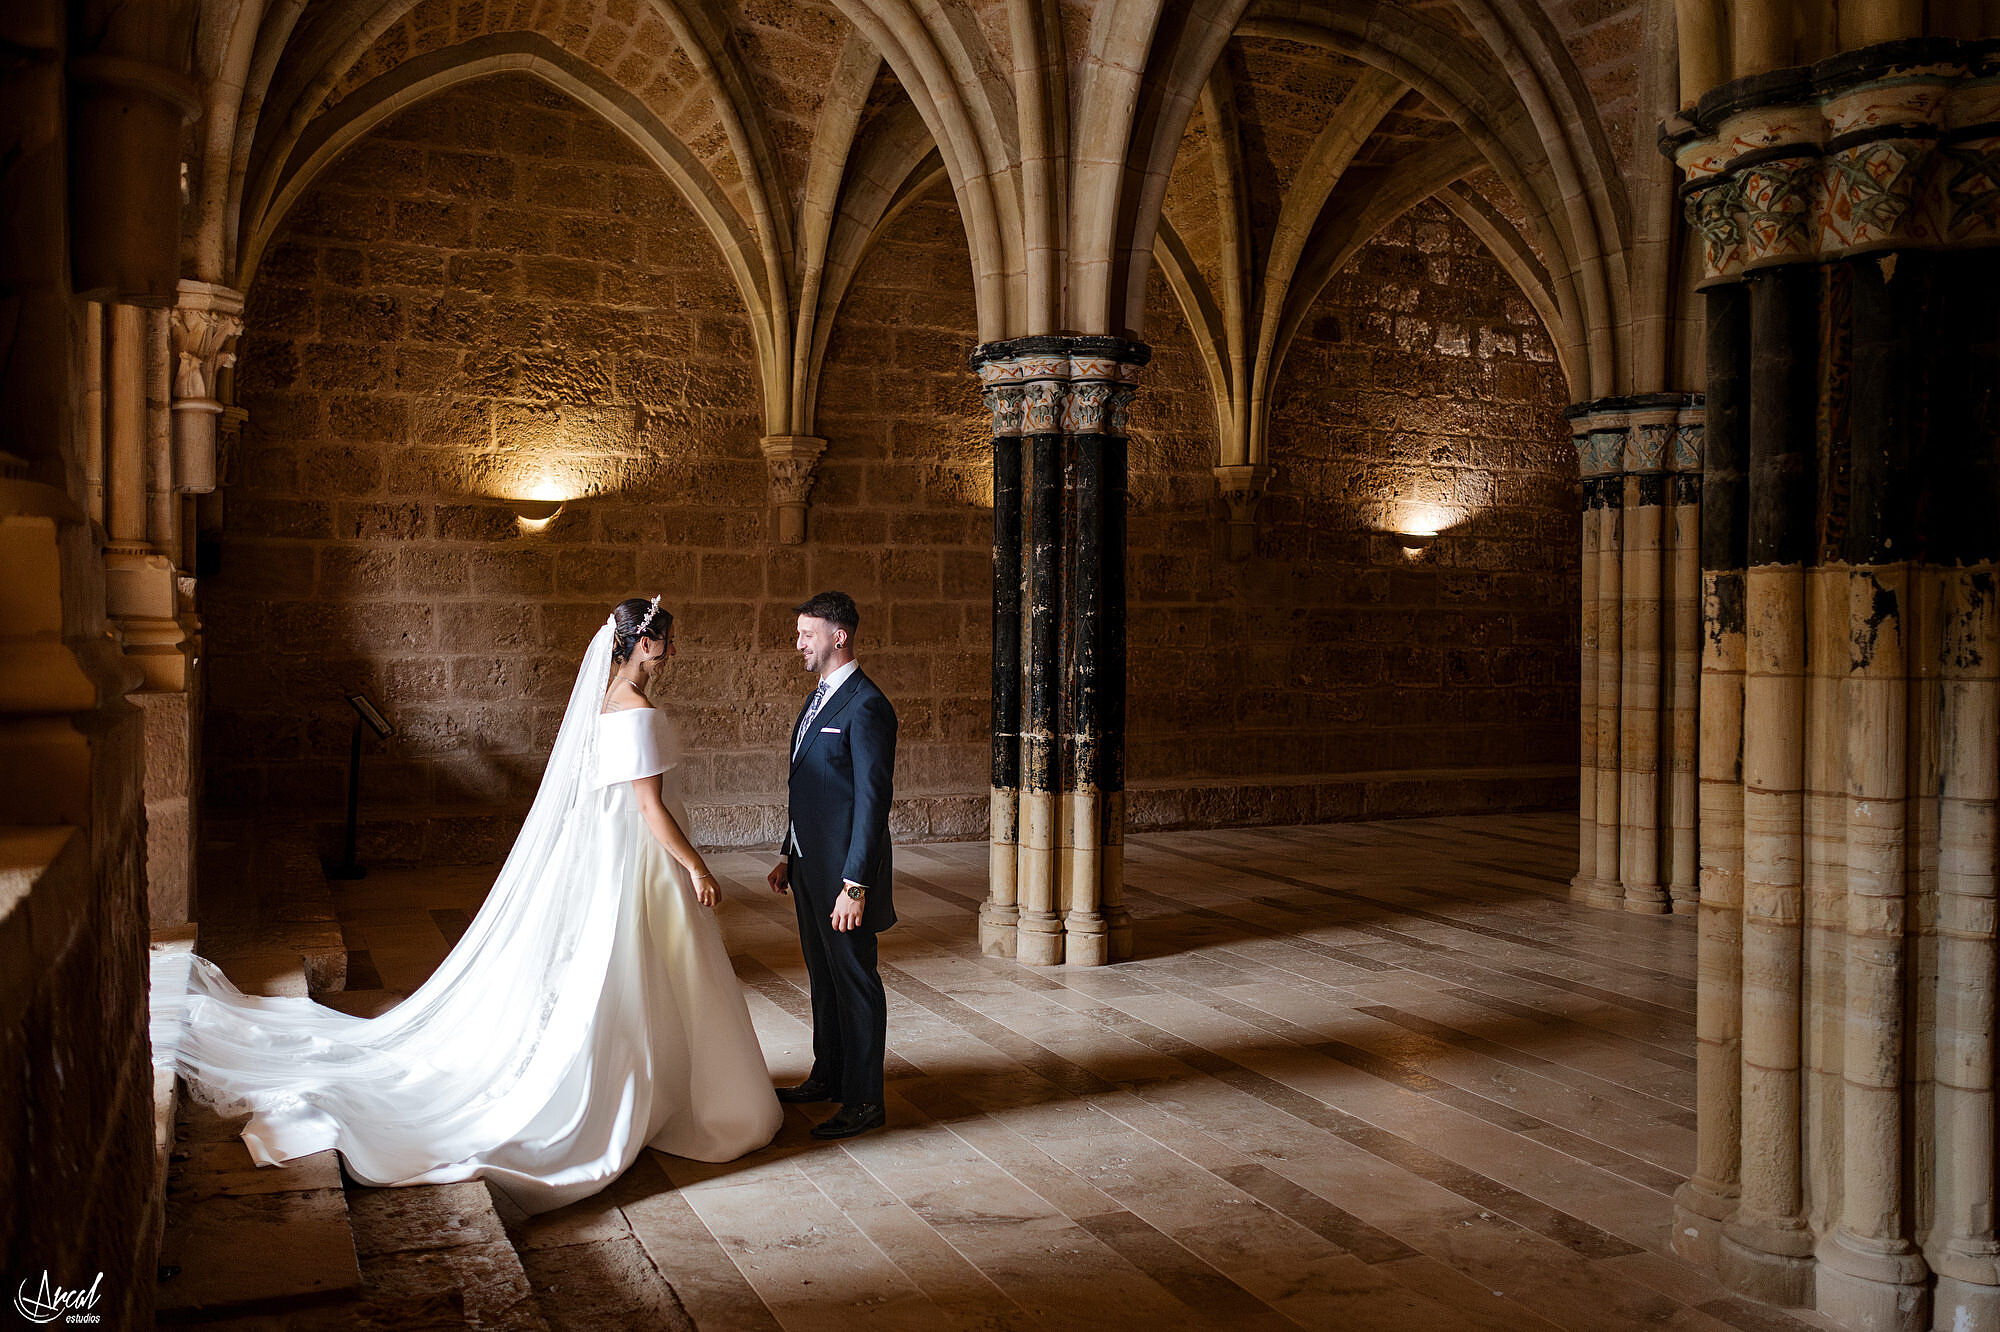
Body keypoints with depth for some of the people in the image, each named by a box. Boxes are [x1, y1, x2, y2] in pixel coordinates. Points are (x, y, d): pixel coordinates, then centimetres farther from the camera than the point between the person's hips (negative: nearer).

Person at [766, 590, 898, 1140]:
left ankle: (863, 1100, 13)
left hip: (843, 872, -9)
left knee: (855, 980, 2)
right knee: (823, 975, 20)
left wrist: (854, 884, -23)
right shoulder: (818, 699, 13)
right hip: (810, 866, 9)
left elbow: (873, 801, -21)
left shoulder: (866, 707, -18)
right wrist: (789, 857, 19)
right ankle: (828, 1075, 35)